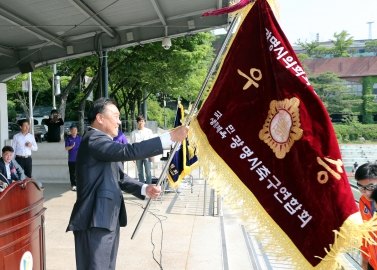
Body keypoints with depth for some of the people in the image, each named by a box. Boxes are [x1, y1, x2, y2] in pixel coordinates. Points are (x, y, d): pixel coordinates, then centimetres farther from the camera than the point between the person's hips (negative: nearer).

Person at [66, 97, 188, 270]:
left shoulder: (103, 142, 19)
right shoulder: (94, 139, -14)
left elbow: (120, 178, 18)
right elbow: (129, 151, -28)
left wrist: (144, 189, 1)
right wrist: (170, 137, -26)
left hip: (108, 220, 10)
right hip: (95, 222, -10)